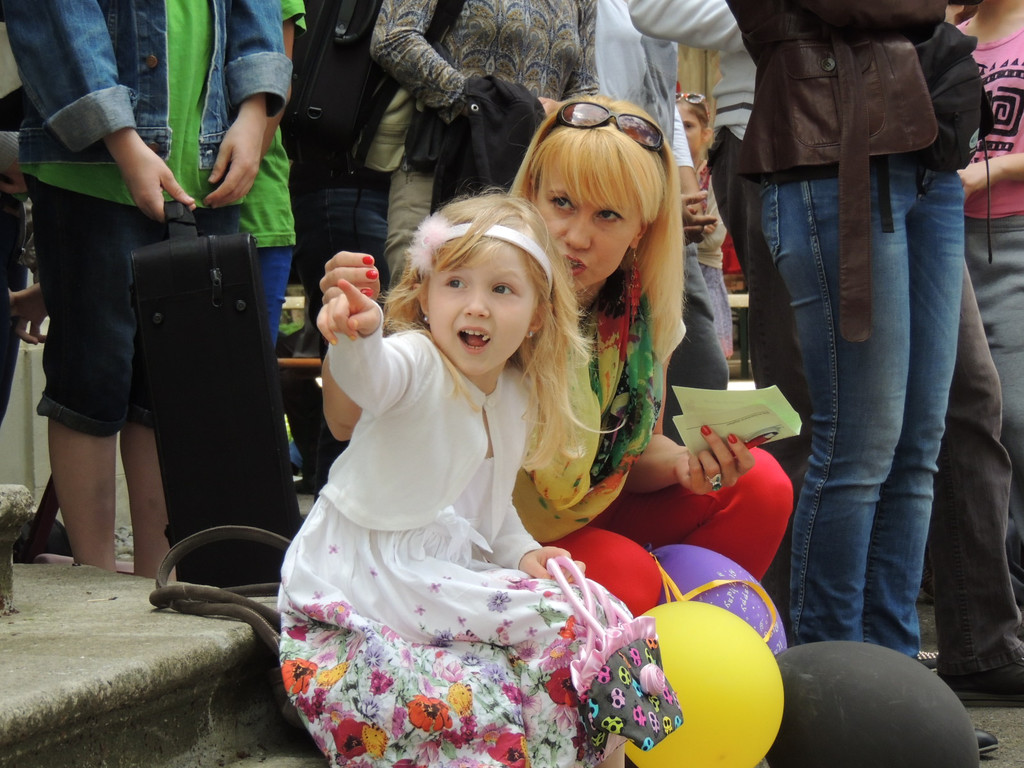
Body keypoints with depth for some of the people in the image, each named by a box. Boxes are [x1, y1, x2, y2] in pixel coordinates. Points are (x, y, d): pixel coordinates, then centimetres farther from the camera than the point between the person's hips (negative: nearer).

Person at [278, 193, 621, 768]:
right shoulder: (417, 365, -13)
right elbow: (370, 376, -40)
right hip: (359, 584, -7)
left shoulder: (517, 398, 9)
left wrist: (523, 552, 2)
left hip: (446, 576, 7)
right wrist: (358, 335, -63)